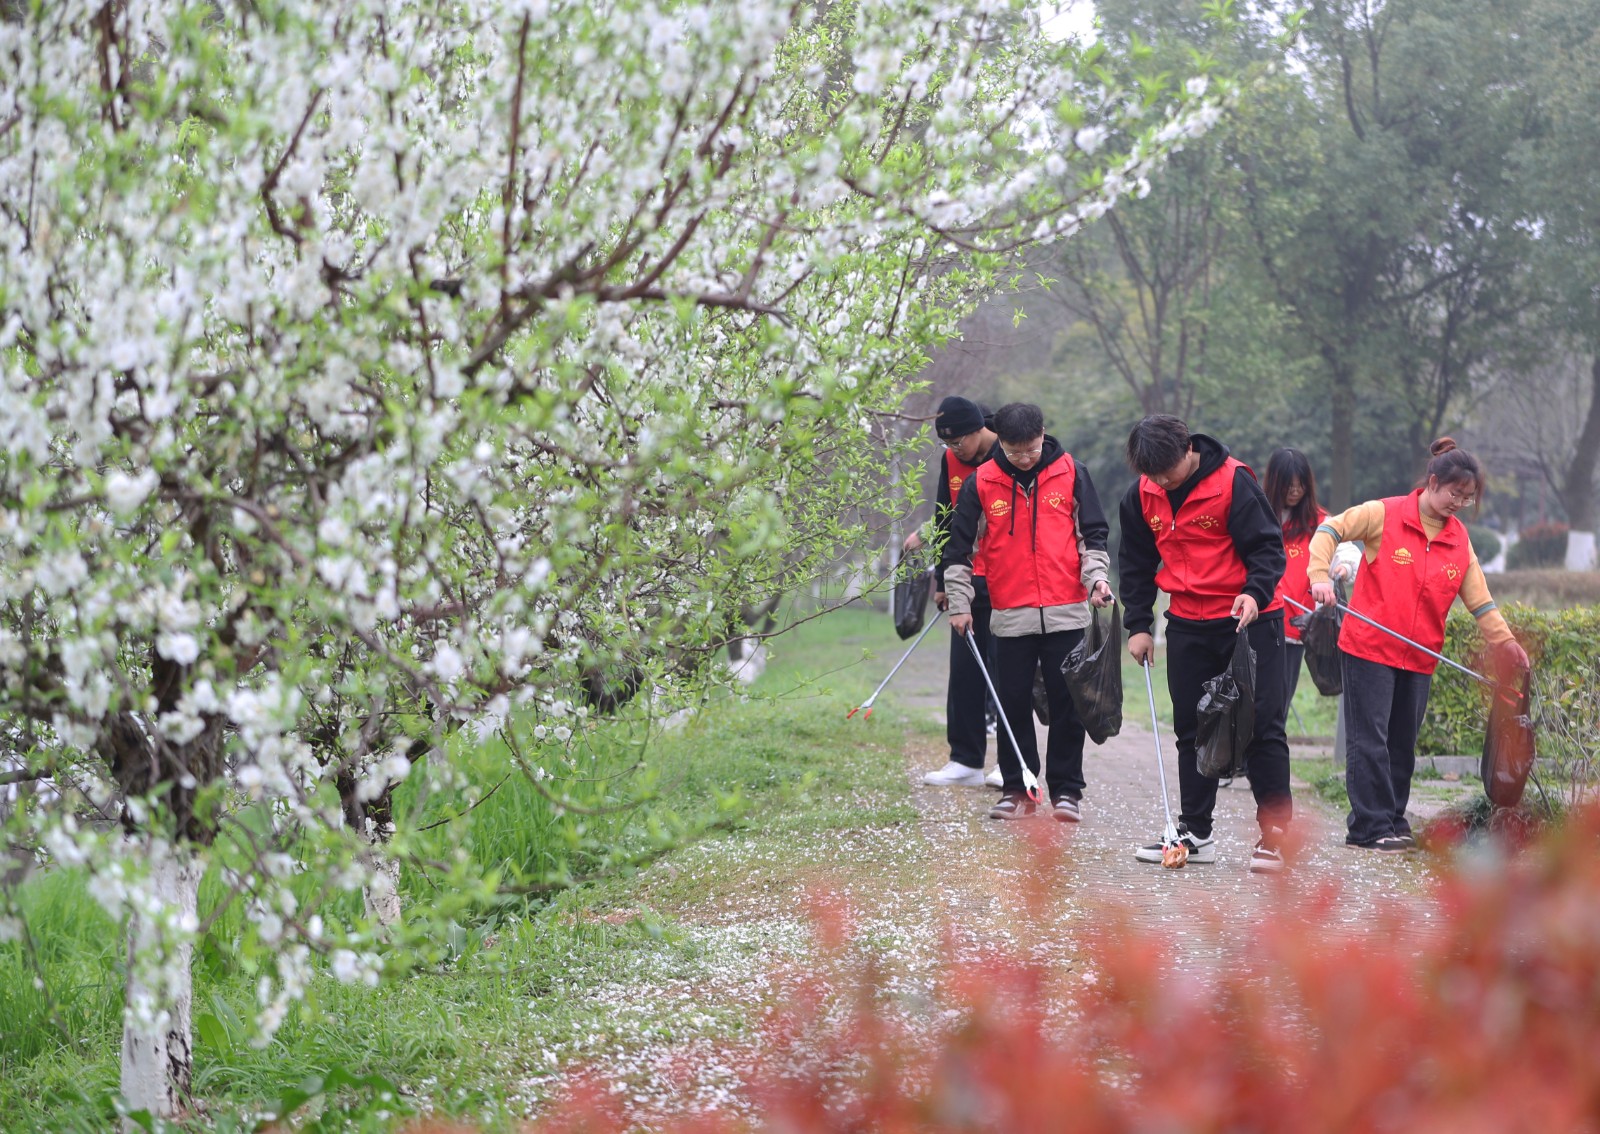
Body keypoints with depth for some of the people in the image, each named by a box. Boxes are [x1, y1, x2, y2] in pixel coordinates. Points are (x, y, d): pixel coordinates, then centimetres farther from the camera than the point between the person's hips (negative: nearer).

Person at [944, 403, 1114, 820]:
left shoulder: (1070, 473, 0)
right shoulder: (981, 483, 0)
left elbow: (1093, 533, 7)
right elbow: (959, 547, 5)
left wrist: (1096, 576, -7)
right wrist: (959, 603, 1)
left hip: (1066, 611, 0)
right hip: (1011, 615, 1)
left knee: (1068, 704, 2)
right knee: (1013, 704, 4)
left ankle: (1066, 789, 10)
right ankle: (1017, 789, 14)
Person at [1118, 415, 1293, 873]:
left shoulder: (1233, 481, -17)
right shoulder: (1142, 496, 0)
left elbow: (1268, 544, -14)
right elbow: (1136, 563, 12)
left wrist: (1255, 593, -31)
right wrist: (1138, 624, 7)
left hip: (1249, 620, -6)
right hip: (1187, 625, 6)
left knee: (1263, 727, -5)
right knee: (1192, 730, 10)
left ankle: (1274, 835, -2)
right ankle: (1195, 834, 18)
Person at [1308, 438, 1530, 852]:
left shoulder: (1459, 538, 10)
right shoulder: (1385, 514, -5)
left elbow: (1479, 599, 13)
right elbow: (1330, 530, -4)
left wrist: (1505, 643, 9)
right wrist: (1319, 576, -18)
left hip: (1420, 656, 5)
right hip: (1369, 646, -5)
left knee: (1402, 742, 9)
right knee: (1370, 739, -5)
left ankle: (1393, 822, 18)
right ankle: (1370, 827, -3)